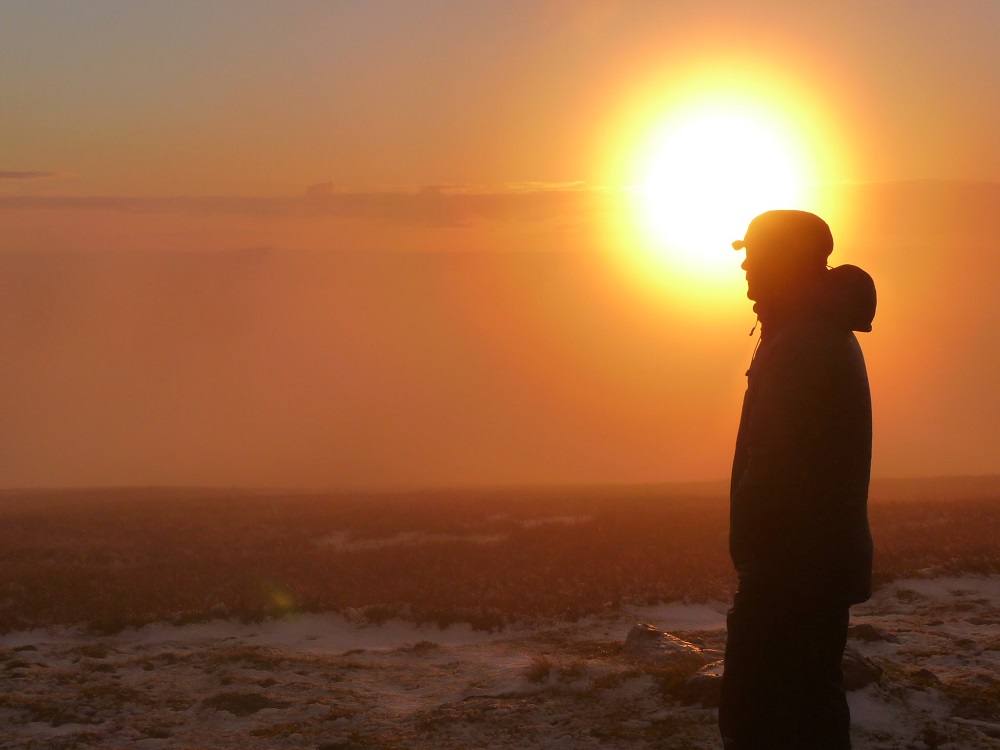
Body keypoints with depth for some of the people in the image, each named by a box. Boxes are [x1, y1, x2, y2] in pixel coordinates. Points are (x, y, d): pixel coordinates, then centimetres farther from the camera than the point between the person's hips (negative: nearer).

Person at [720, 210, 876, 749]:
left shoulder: (800, 343, -16)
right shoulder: (832, 335, 18)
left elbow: (776, 463, -23)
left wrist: (753, 550, -17)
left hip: (791, 568, -11)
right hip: (826, 565, 11)